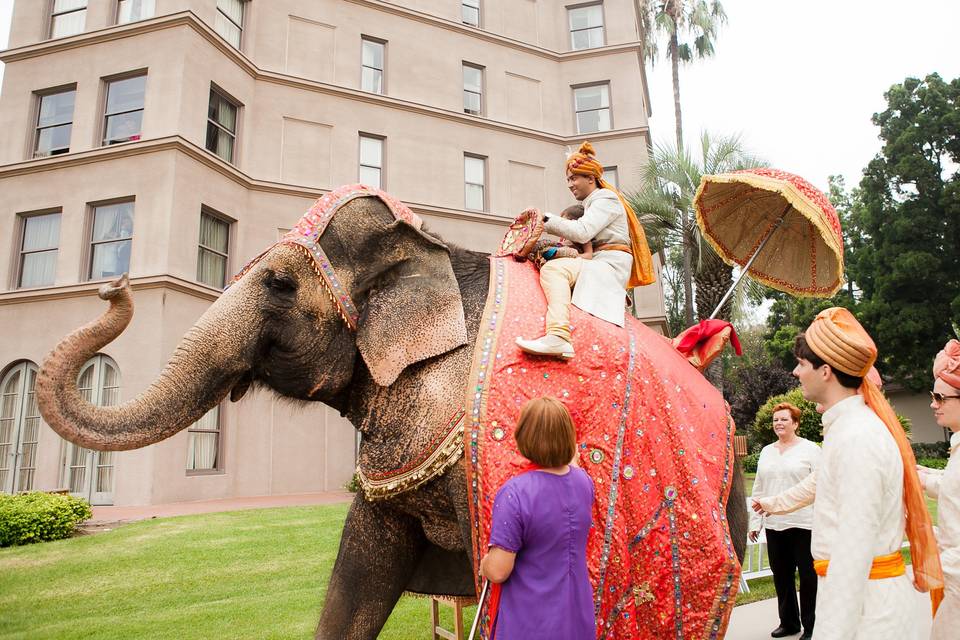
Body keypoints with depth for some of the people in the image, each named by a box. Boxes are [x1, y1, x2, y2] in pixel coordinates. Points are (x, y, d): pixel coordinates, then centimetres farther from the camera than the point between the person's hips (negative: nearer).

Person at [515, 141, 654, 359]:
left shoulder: (605, 199, 0)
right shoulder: (593, 203, 30)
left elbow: (582, 232, -16)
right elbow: (582, 238, 18)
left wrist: (546, 219, -15)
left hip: (609, 264, -10)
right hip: (599, 265, 10)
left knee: (553, 268, -30)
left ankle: (558, 336, -51)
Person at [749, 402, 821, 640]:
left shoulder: (810, 449, -2)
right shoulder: (766, 452, 13)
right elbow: (759, 489, 15)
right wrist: (755, 522, 12)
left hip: (804, 524, -5)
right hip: (774, 524, 5)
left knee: (808, 575, 4)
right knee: (781, 575, 11)